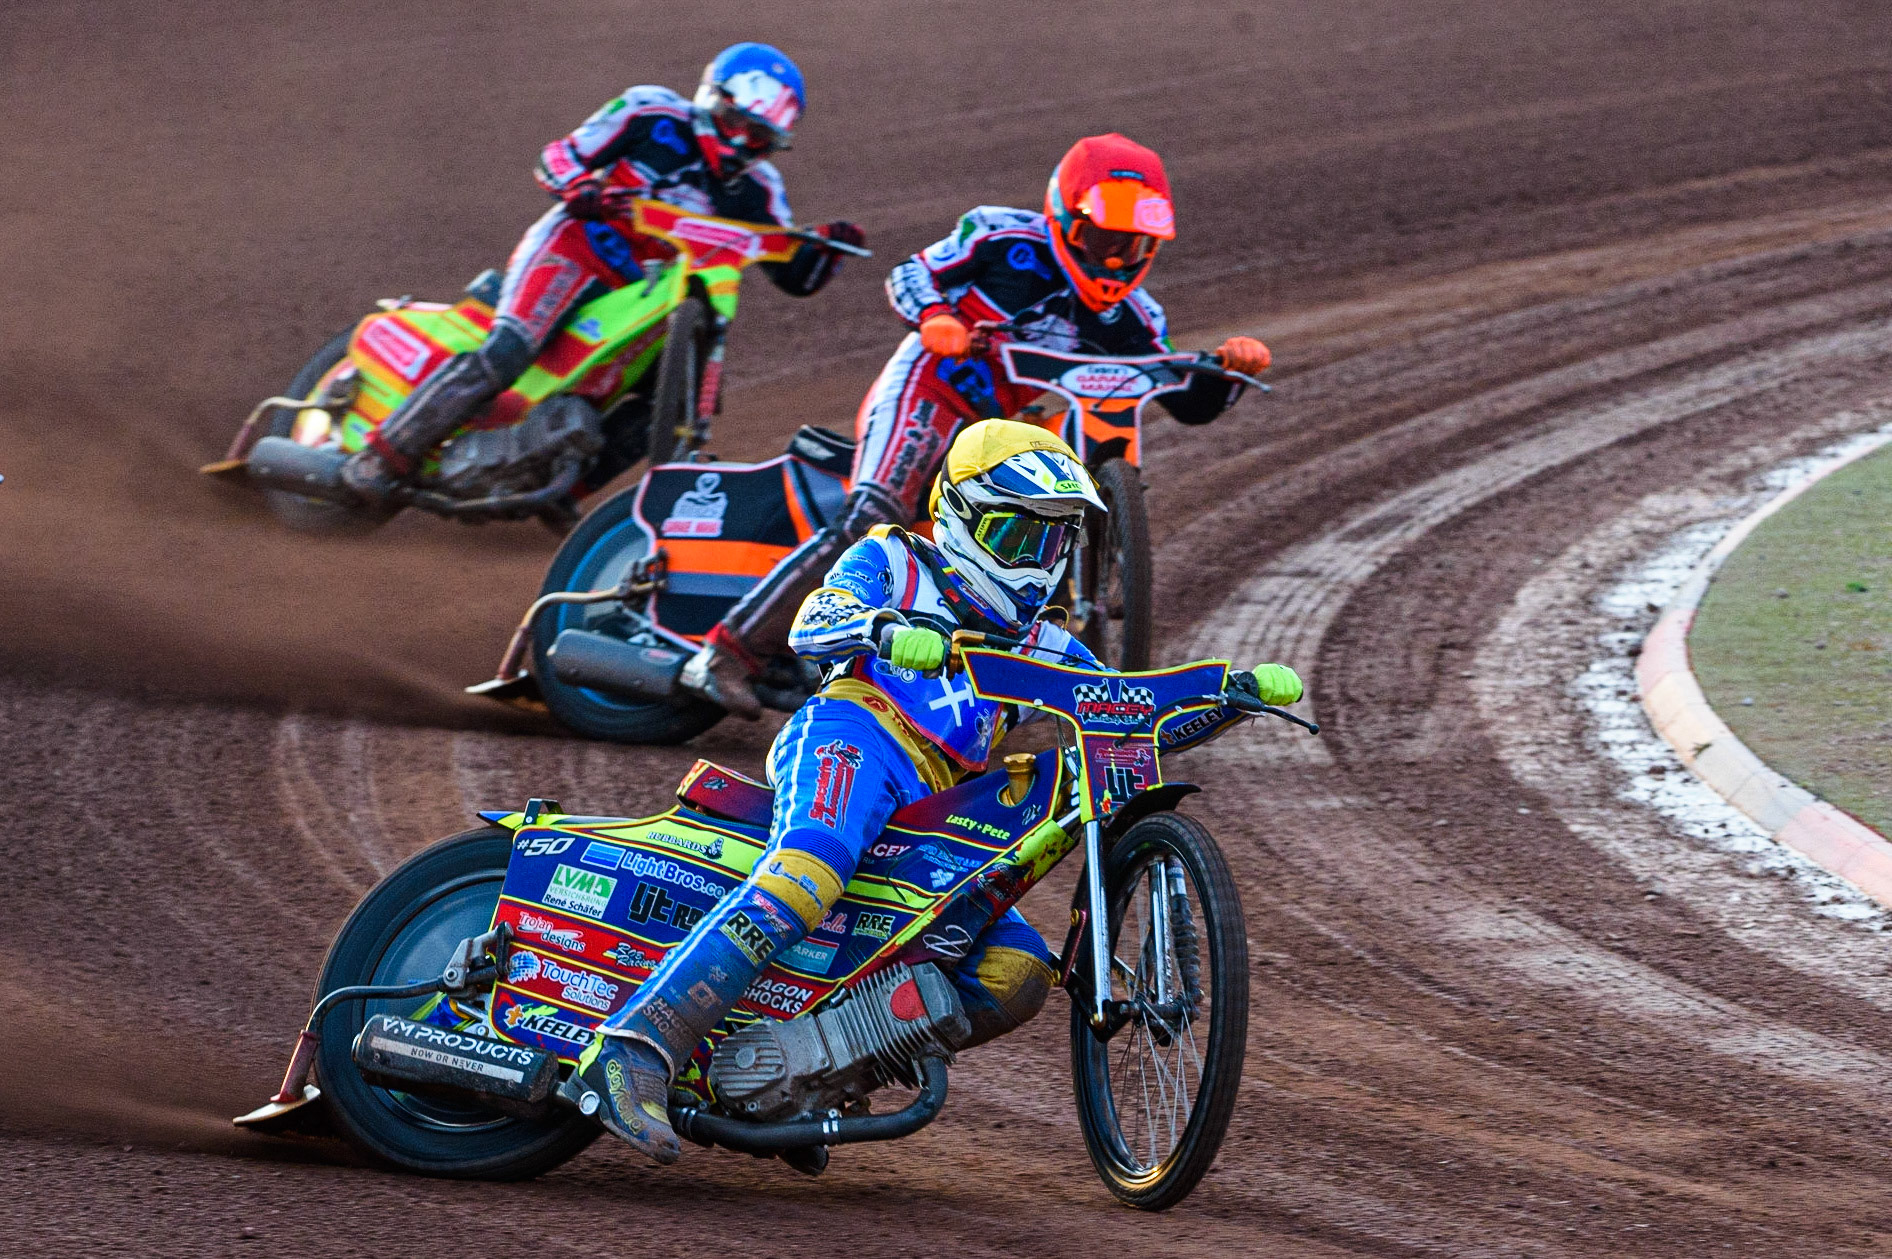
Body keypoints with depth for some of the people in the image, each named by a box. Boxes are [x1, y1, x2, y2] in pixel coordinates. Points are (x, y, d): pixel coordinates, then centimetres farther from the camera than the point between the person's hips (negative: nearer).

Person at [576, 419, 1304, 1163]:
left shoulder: (1041, 646, 32)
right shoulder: (891, 562, 16)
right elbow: (811, 626, -3)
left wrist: (1242, 690, 12)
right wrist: (882, 628, -27)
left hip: (933, 819, 7)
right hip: (852, 740, -7)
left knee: (1018, 974, -10)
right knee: (804, 878, -38)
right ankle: (636, 1051, -49)